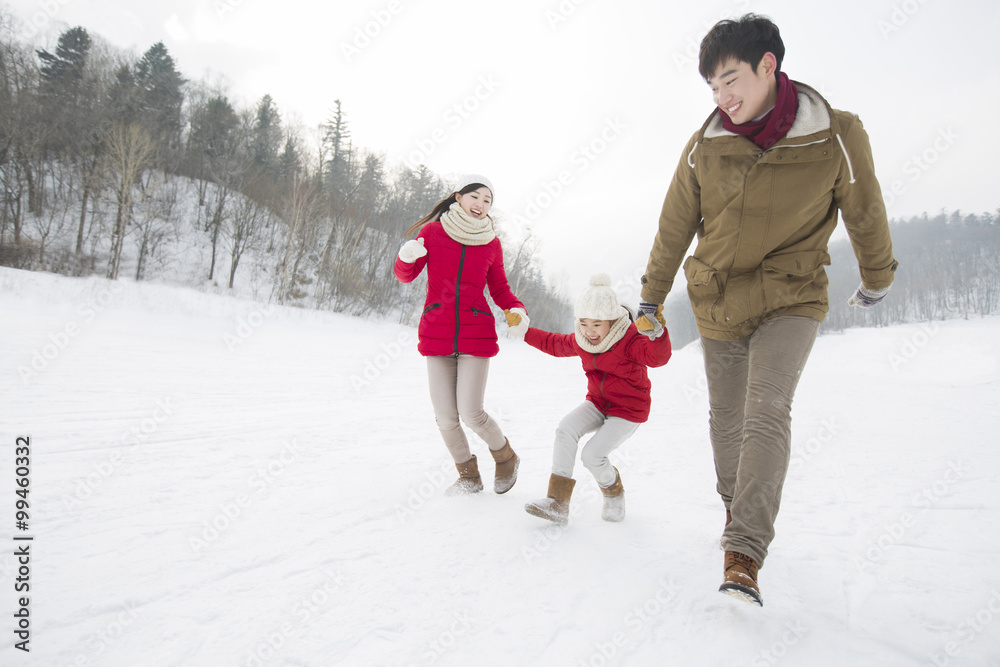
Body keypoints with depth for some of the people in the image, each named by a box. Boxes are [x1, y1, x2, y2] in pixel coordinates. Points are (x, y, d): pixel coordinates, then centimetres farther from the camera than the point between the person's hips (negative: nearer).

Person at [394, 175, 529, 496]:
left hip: (477, 336, -1)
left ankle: (505, 456, 22)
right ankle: (469, 476, 25)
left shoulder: (491, 243, 4)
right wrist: (407, 257, -17)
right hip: (436, 335, 1)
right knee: (445, 416, 2)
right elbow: (406, 275, 5)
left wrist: (515, 310, -7)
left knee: (470, 413, -9)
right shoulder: (433, 231, 1)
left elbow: (500, 289, 13)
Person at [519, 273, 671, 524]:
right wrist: (526, 332, 18)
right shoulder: (579, 341, 0)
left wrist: (656, 334, -58)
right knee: (566, 429, -21)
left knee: (592, 455, -21)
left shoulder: (629, 341, -22)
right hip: (598, 403, 6)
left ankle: (614, 494, 15)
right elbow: (555, 344, 20)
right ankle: (558, 503, -18)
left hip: (629, 411, -6)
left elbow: (658, 357, -39)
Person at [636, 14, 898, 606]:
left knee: (767, 411, -22)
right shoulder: (704, 147, -6)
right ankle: (736, 510, 37)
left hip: (791, 302, -3)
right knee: (726, 420, 12)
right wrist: (652, 298, 13)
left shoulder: (837, 137, -11)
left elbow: (866, 216, 5)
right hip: (718, 306, 3)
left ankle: (744, 556, -18)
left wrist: (877, 279, 19)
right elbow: (674, 229, 5)